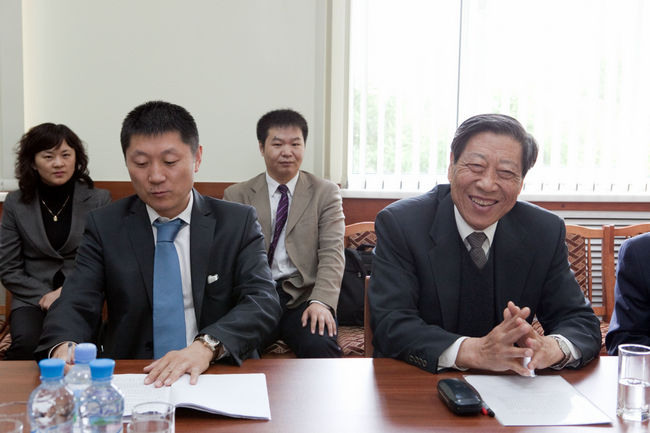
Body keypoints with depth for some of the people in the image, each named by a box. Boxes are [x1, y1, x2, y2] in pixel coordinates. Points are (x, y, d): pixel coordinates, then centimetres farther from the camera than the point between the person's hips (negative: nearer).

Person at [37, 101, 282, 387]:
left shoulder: (239, 223, 5)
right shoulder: (104, 226, 8)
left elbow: (263, 301, -6)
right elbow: (75, 305, 0)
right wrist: (63, 348, -25)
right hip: (129, 378, 0)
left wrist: (206, 346, -26)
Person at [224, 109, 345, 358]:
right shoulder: (236, 196, 14)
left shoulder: (325, 193, 12)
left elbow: (332, 253, 1)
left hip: (303, 297, 0)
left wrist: (321, 301, -17)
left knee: (321, 347, -31)